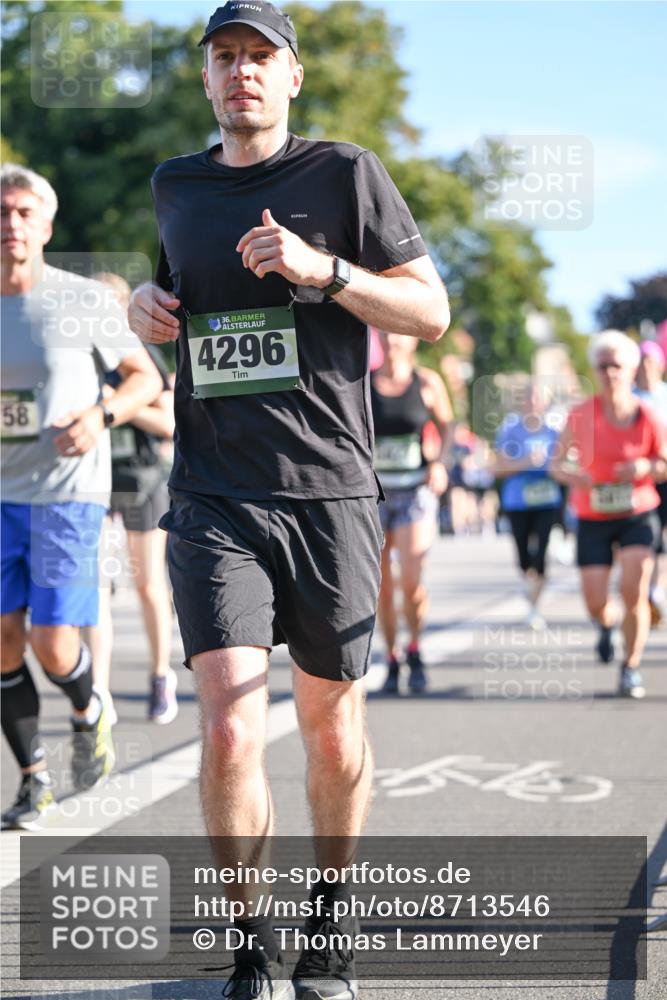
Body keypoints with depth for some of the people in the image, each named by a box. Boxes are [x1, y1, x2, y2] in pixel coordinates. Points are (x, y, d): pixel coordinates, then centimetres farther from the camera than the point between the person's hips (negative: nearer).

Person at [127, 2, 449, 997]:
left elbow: (432, 310, 0)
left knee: (332, 726, 10)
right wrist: (146, 305, 7)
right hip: (215, 501, 1)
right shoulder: (175, 186, 13)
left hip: (330, 494, -1)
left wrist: (321, 269, -15)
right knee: (231, 730, -13)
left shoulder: (345, 172, 2)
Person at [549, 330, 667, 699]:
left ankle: (631, 667, 8)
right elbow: (557, 463, -2)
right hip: (593, 520, 0)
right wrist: (568, 474, -25)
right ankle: (607, 625, 36)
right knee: (595, 603, -4)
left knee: (634, 593, -14)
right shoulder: (581, 414, -9)